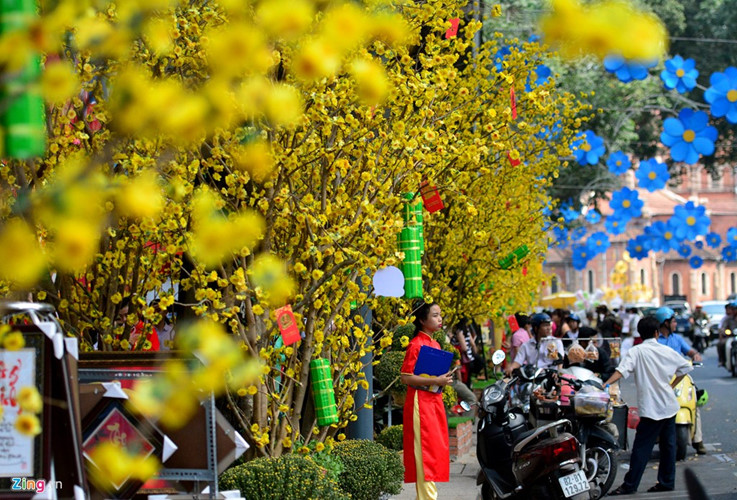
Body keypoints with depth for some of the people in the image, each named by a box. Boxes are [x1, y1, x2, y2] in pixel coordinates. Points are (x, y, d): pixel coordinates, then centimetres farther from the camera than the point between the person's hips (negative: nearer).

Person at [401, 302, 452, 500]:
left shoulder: (435, 344, 14)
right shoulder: (416, 345, -12)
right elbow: (405, 377, -17)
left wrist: (444, 378, 7)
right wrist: (435, 381, -21)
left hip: (435, 401, 9)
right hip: (421, 402, -9)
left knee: (436, 451, 10)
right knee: (425, 451, -8)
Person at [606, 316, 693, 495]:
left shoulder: (636, 351, -6)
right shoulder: (667, 351, 7)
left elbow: (622, 371, -21)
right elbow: (685, 367, 18)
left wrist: (605, 385, -28)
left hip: (651, 408, -5)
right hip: (669, 405, 5)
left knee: (641, 447, -5)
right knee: (668, 445, 12)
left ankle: (630, 485, -6)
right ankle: (667, 482, 18)